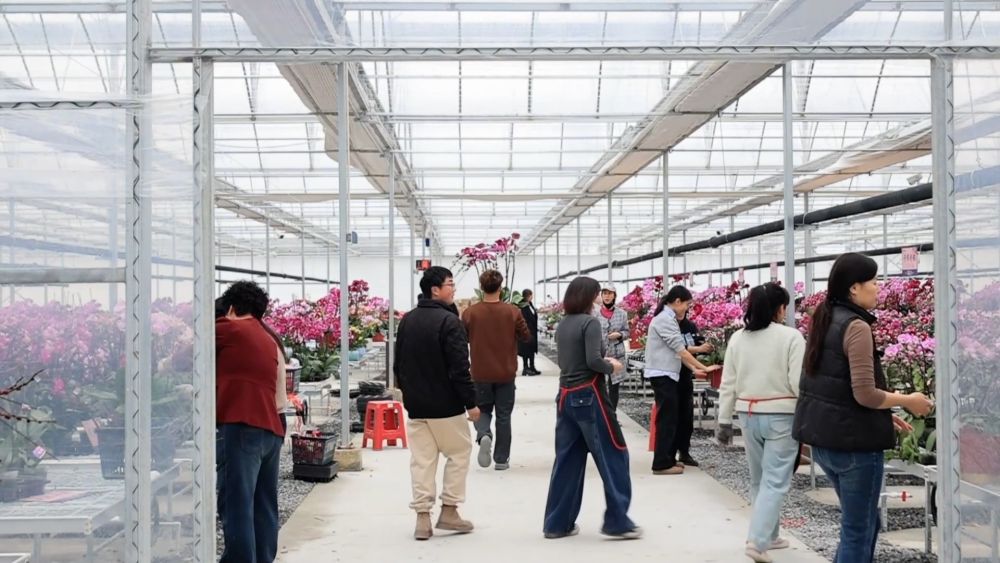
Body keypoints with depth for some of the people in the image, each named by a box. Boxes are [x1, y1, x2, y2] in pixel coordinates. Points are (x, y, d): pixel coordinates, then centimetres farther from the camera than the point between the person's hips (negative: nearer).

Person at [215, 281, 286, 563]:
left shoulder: (228, 329, 3)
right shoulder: (270, 342, 23)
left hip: (241, 428, -8)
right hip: (271, 430, 8)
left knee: (236, 507, -7)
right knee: (264, 508, 10)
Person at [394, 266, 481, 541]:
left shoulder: (407, 320, 8)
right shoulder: (449, 321, -16)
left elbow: (398, 364, 15)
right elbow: (459, 369, -19)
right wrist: (471, 403, -12)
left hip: (415, 405, 6)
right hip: (445, 404, -6)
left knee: (422, 459, 9)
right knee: (459, 453, 11)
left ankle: (422, 518, 7)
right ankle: (449, 511, 12)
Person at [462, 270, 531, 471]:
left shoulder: (470, 313, -9)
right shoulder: (512, 311, -10)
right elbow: (526, 336, 1)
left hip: (480, 373, 0)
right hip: (506, 372, 0)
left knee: (483, 410, 18)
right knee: (503, 416, 11)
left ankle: (483, 435, -12)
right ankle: (501, 459, 14)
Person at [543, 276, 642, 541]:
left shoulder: (562, 325, 12)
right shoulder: (590, 323, -12)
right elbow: (593, 361, -20)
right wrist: (612, 366, -2)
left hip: (566, 396, 8)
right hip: (588, 396, -8)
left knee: (567, 460, 11)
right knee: (613, 456, 4)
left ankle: (557, 523, 15)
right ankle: (617, 521, 7)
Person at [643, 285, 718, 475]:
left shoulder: (668, 318, 15)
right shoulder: (665, 319, -17)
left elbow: (677, 350, 13)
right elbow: (681, 350, -18)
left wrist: (694, 369, 5)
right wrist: (704, 367, -15)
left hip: (667, 374, 10)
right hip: (662, 375, -10)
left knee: (671, 418, 13)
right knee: (667, 418, -6)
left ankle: (668, 458, 21)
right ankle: (661, 464, -2)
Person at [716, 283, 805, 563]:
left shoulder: (737, 338, 3)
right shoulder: (791, 336, -10)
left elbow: (728, 385, 5)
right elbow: (799, 384, -14)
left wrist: (724, 421, 11)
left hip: (749, 415, 5)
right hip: (781, 416, -5)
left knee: (759, 480, 18)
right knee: (775, 482, -1)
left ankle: (768, 536, 28)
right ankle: (758, 541, -9)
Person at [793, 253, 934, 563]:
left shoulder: (824, 321, 11)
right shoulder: (856, 326, -17)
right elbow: (864, 394, -23)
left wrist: (884, 415, 16)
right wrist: (908, 401, -7)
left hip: (823, 438, 9)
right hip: (853, 440, -9)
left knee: (861, 523, 21)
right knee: (859, 530, 4)